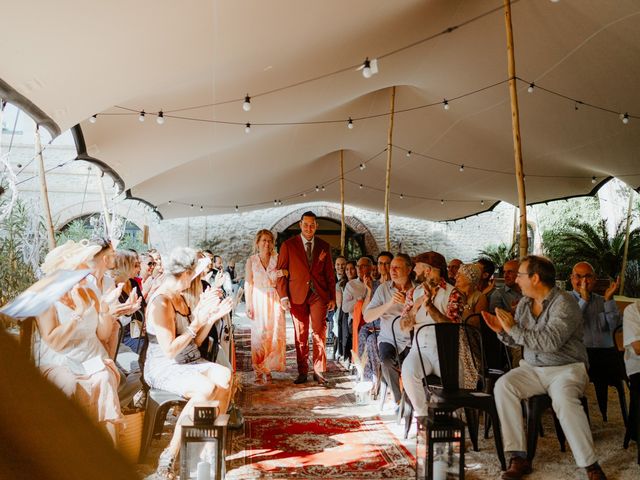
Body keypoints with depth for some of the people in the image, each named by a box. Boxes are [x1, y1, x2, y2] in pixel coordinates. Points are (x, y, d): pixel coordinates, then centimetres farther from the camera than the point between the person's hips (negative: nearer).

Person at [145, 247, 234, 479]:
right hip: (164, 367, -8)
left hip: (190, 362, 8)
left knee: (225, 376, -21)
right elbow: (170, 350, -20)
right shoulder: (161, 303, -15)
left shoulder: (180, 298, 13)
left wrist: (212, 317, 4)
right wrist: (197, 322, -18)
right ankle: (169, 456, -21)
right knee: (206, 388, -32)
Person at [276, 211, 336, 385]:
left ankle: (319, 371, 4)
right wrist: (283, 296, -6)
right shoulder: (288, 245, 2)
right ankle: (302, 372, 14)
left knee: (319, 333, -4)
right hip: (297, 295, -1)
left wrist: (332, 297, 6)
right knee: (300, 336, 6)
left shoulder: (324, 246, 8)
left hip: (319, 294, 1)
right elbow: (280, 271, 1)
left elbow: (330, 274, 11)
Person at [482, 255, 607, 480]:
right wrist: (502, 330, -3)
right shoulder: (525, 302, 9)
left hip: (566, 368, -6)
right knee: (503, 386, -22)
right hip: (531, 368, 6)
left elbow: (550, 342, -27)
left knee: (564, 400, -36)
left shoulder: (564, 303, -13)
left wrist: (514, 329, -21)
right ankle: (519, 458, -19)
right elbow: (515, 340, 18)